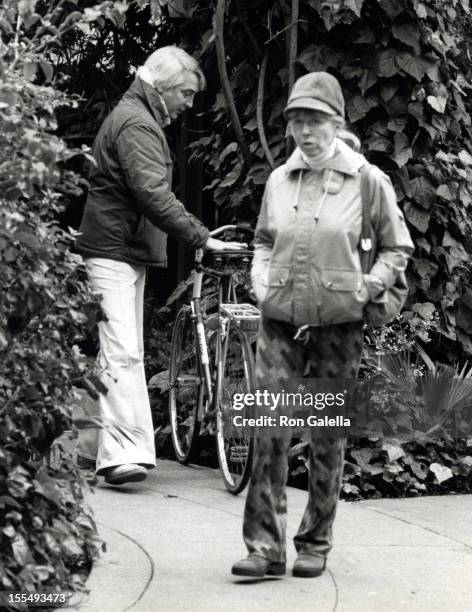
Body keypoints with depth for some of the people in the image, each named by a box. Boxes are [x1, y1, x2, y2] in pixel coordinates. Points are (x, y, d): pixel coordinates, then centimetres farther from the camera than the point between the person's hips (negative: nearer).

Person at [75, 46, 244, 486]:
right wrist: (201, 238, -25)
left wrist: (196, 235, 22)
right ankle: (124, 452, -25)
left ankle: (93, 447, 17)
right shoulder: (136, 124, -15)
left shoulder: (137, 118, 20)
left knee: (119, 351, 12)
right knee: (124, 352, -18)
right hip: (114, 252, -11)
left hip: (127, 250, 11)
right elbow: (153, 194, -26)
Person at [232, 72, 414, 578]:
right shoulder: (279, 180, 6)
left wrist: (368, 287, -5)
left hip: (338, 326, -2)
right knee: (269, 432, -6)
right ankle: (266, 546, -3)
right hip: (279, 323, 2)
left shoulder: (368, 181, -3)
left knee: (327, 439, 6)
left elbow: (397, 248, 7)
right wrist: (261, 282, 6)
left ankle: (315, 544, 18)